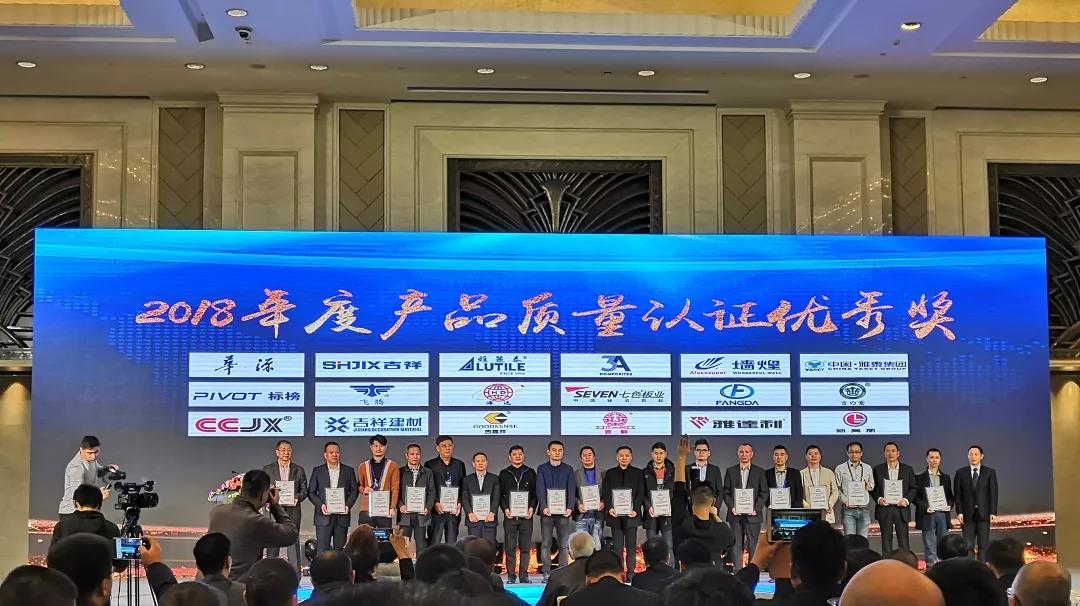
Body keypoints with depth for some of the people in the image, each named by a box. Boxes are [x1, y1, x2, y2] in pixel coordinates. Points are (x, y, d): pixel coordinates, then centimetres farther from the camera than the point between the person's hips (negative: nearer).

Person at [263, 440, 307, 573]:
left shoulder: (299, 470, 11)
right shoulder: (267, 469, 9)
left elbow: (304, 490, 9)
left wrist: (297, 498, -11)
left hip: (292, 510, 0)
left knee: (293, 541, -2)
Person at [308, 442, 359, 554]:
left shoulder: (349, 471, 9)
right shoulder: (317, 471, 7)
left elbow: (354, 490, 9)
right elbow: (311, 492, 6)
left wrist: (348, 505, -8)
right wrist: (320, 505, -11)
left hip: (342, 515, 1)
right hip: (324, 515, -1)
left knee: (340, 549, 5)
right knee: (321, 549, -7)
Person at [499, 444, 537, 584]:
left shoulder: (530, 473, 12)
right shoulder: (504, 474, 11)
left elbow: (535, 493, 9)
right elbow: (500, 494, 7)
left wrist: (532, 507, -6)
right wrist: (505, 508, -8)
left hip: (526, 515, 0)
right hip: (510, 515, 0)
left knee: (525, 547, 0)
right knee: (510, 547, -1)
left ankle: (524, 574, 6)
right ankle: (511, 576, 3)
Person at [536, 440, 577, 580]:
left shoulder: (568, 469, 11)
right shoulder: (542, 468, 8)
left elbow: (571, 490, 3)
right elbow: (540, 489, -2)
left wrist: (570, 508, -12)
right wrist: (544, 507, -16)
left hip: (563, 512, 1)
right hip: (547, 511, -1)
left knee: (564, 544, 0)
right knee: (545, 544, 0)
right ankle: (546, 573, 2)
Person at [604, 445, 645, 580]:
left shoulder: (638, 473, 9)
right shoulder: (610, 473, 12)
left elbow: (641, 494, 2)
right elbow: (606, 493, 6)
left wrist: (635, 509, -12)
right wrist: (610, 508, -11)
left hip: (631, 515, -1)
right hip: (615, 515, 1)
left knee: (631, 547, 0)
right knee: (617, 547, -1)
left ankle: (630, 574, 3)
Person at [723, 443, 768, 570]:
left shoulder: (759, 472, 7)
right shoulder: (730, 471, 10)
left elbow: (764, 493, 4)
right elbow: (726, 492, 8)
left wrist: (756, 509, -8)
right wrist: (732, 507, -7)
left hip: (753, 515, -1)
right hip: (735, 515, 1)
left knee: (753, 546, -1)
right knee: (736, 546, 0)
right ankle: (737, 571, 2)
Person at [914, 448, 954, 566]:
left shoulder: (946, 478, 15)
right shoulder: (920, 478, 3)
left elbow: (950, 496, 17)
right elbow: (915, 496, -1)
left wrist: (949, 505, -4)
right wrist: (925, 507, -15)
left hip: (943, 514, 3)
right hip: (928, 515, -3)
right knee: (930, 546, -2)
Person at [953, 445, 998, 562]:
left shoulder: (990, 473, 6)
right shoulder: (961, 473, 7)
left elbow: (993, 494, 2)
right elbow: (957, 494, 5)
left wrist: (993, 512, -6)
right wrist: (959, 512, -5)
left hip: (984, 513, 0)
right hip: (967, 514, 0)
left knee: (983, 545, -1)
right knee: (968, 545, -3)